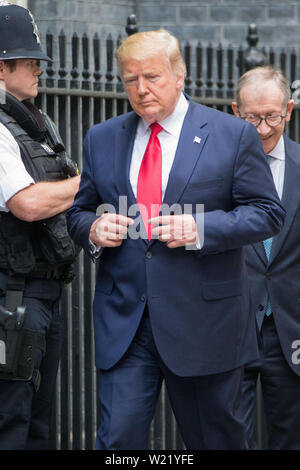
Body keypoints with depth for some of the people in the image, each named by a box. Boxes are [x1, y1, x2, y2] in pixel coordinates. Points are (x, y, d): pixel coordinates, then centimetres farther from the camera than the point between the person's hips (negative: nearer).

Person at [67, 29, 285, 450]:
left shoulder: (233, 135, -1)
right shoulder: (102, 139, 10)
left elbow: (267, 213, -3)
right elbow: (79, 212, 16)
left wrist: (201, 228, -18)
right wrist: (92, 229, -9)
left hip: (204, 320, -2)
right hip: (123, 321, 2)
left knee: (216, 438, 10)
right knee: (118, 437, -7)